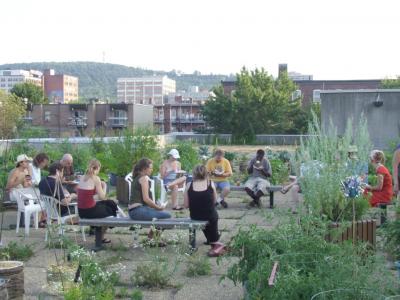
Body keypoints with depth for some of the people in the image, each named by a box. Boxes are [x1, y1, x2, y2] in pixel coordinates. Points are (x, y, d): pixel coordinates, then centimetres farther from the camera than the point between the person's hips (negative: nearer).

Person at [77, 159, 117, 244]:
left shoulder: (82, 177, 8)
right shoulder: (95, 178, -12)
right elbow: (102, 197, -13)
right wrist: (104, 186, 4)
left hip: (81, 211, 7)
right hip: (90, 211, -7)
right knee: (110, 210, 21)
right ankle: (101, 237, 28)